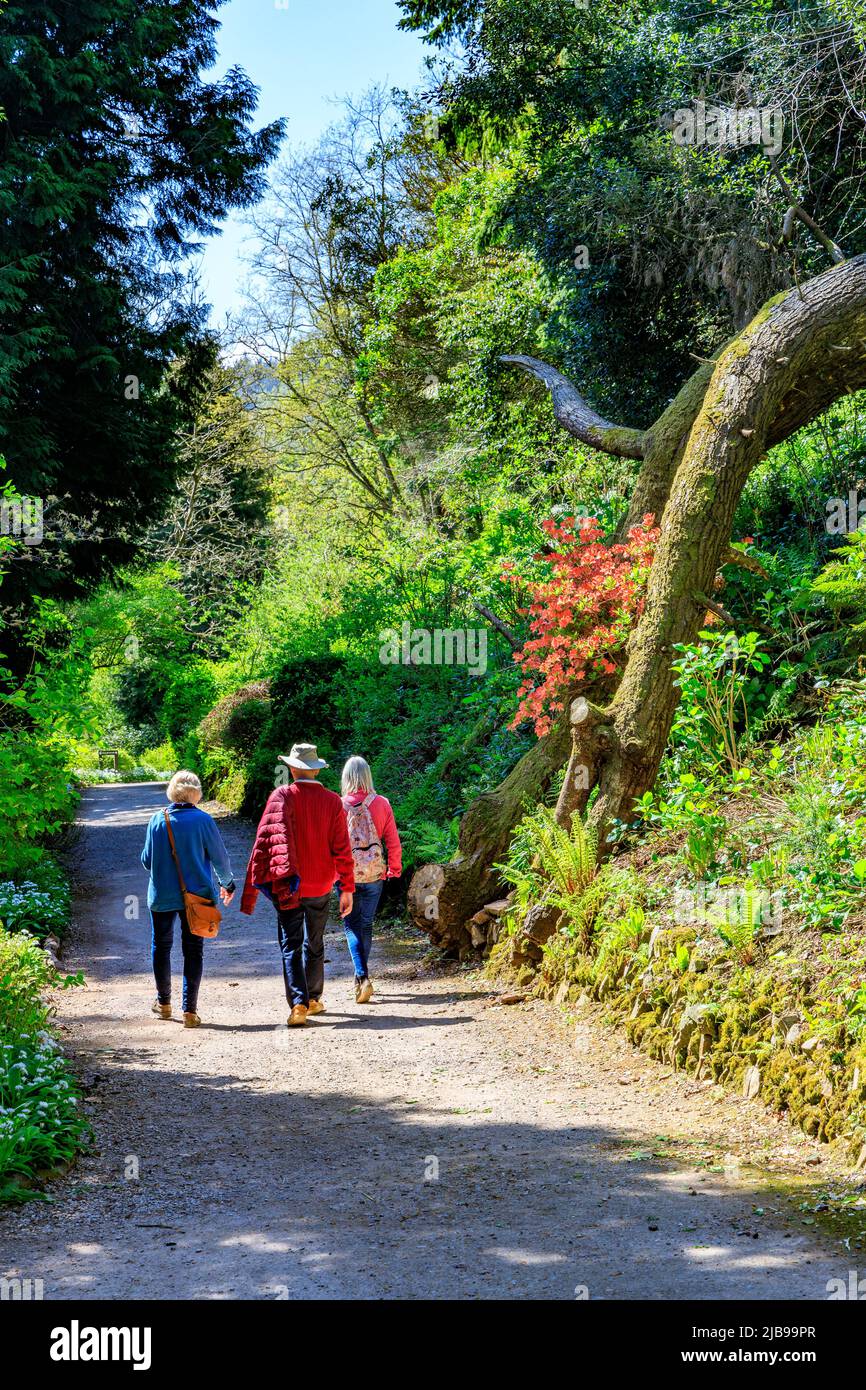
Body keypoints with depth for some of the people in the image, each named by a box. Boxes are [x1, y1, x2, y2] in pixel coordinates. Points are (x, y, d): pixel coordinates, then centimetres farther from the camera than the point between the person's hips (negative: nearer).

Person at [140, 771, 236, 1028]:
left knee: (161, 946, 19)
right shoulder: (203, 820, -11)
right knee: (193, 950, 6)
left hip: (162, 896, 1)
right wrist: (227, 883, 14)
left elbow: (146, 860, 2)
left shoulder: (157, 820, -5)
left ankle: (164, 1002, 29)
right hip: (197, 895, -1)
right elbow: (220, 857, -4)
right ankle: (190, 1010, 2)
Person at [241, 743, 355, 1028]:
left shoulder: (281, 796, -8)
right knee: (314, 944, 19)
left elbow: (265, 840, -12)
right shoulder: (332, 801, -1)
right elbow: (342, 849, -1)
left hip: (287, 886, -3)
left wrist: (253, 885, -9)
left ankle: (298, 1003, -16)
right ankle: (313, 999, 30)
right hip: (321, 887, 3)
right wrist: (347, 889, 5)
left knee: (291, 946, -1)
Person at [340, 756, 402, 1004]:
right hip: (374, 872, 2)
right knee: (366, 923, 16)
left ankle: (362, 976, -12)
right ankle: (361, 978, 25)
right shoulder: (381, 804, -4)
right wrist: (395, 868, 14)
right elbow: (393, 841, 0)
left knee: (351, 924, 6)